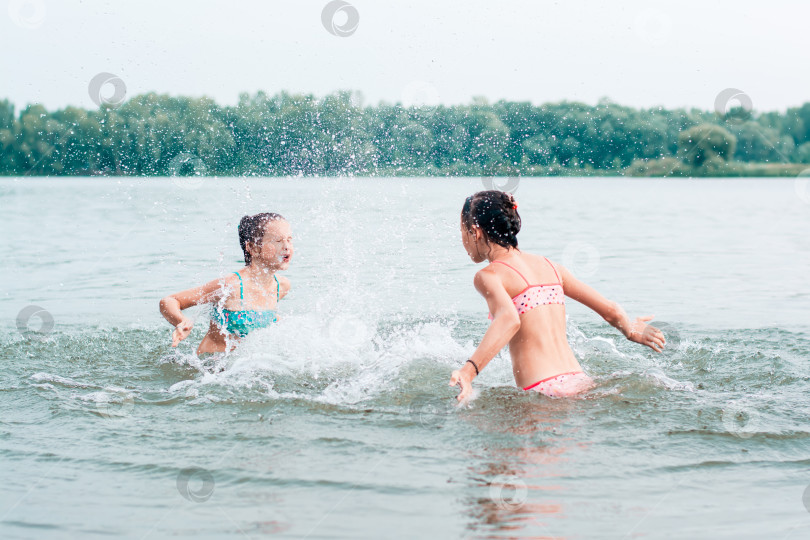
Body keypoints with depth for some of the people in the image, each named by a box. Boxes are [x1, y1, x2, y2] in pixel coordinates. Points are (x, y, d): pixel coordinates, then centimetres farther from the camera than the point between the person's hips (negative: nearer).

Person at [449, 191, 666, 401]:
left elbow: (509, 320, -25)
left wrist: (468, 371, -35)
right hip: (581, 382, 7)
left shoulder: (489, 275, -3)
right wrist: (631, 332, 41)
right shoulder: (548, 265, 16)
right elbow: (610, 309, 18)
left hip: (545, 391, -7)